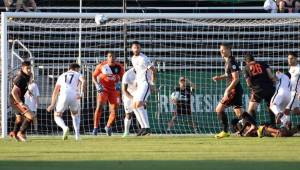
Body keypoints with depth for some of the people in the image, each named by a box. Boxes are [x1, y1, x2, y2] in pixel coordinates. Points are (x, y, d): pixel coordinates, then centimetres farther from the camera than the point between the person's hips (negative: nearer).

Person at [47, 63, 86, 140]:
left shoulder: (62, 76, 30)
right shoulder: (77, 74, 23)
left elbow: (56, 91, 24)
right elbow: (83, 81, -1)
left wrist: (53, 104, 24)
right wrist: (82, 93, -9)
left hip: (63, 95, 0)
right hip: (74, 96, 0)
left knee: (57, 116, 15)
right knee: (75, 115, 27)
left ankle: (64, 128, -17)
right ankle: (77, 134, 13)